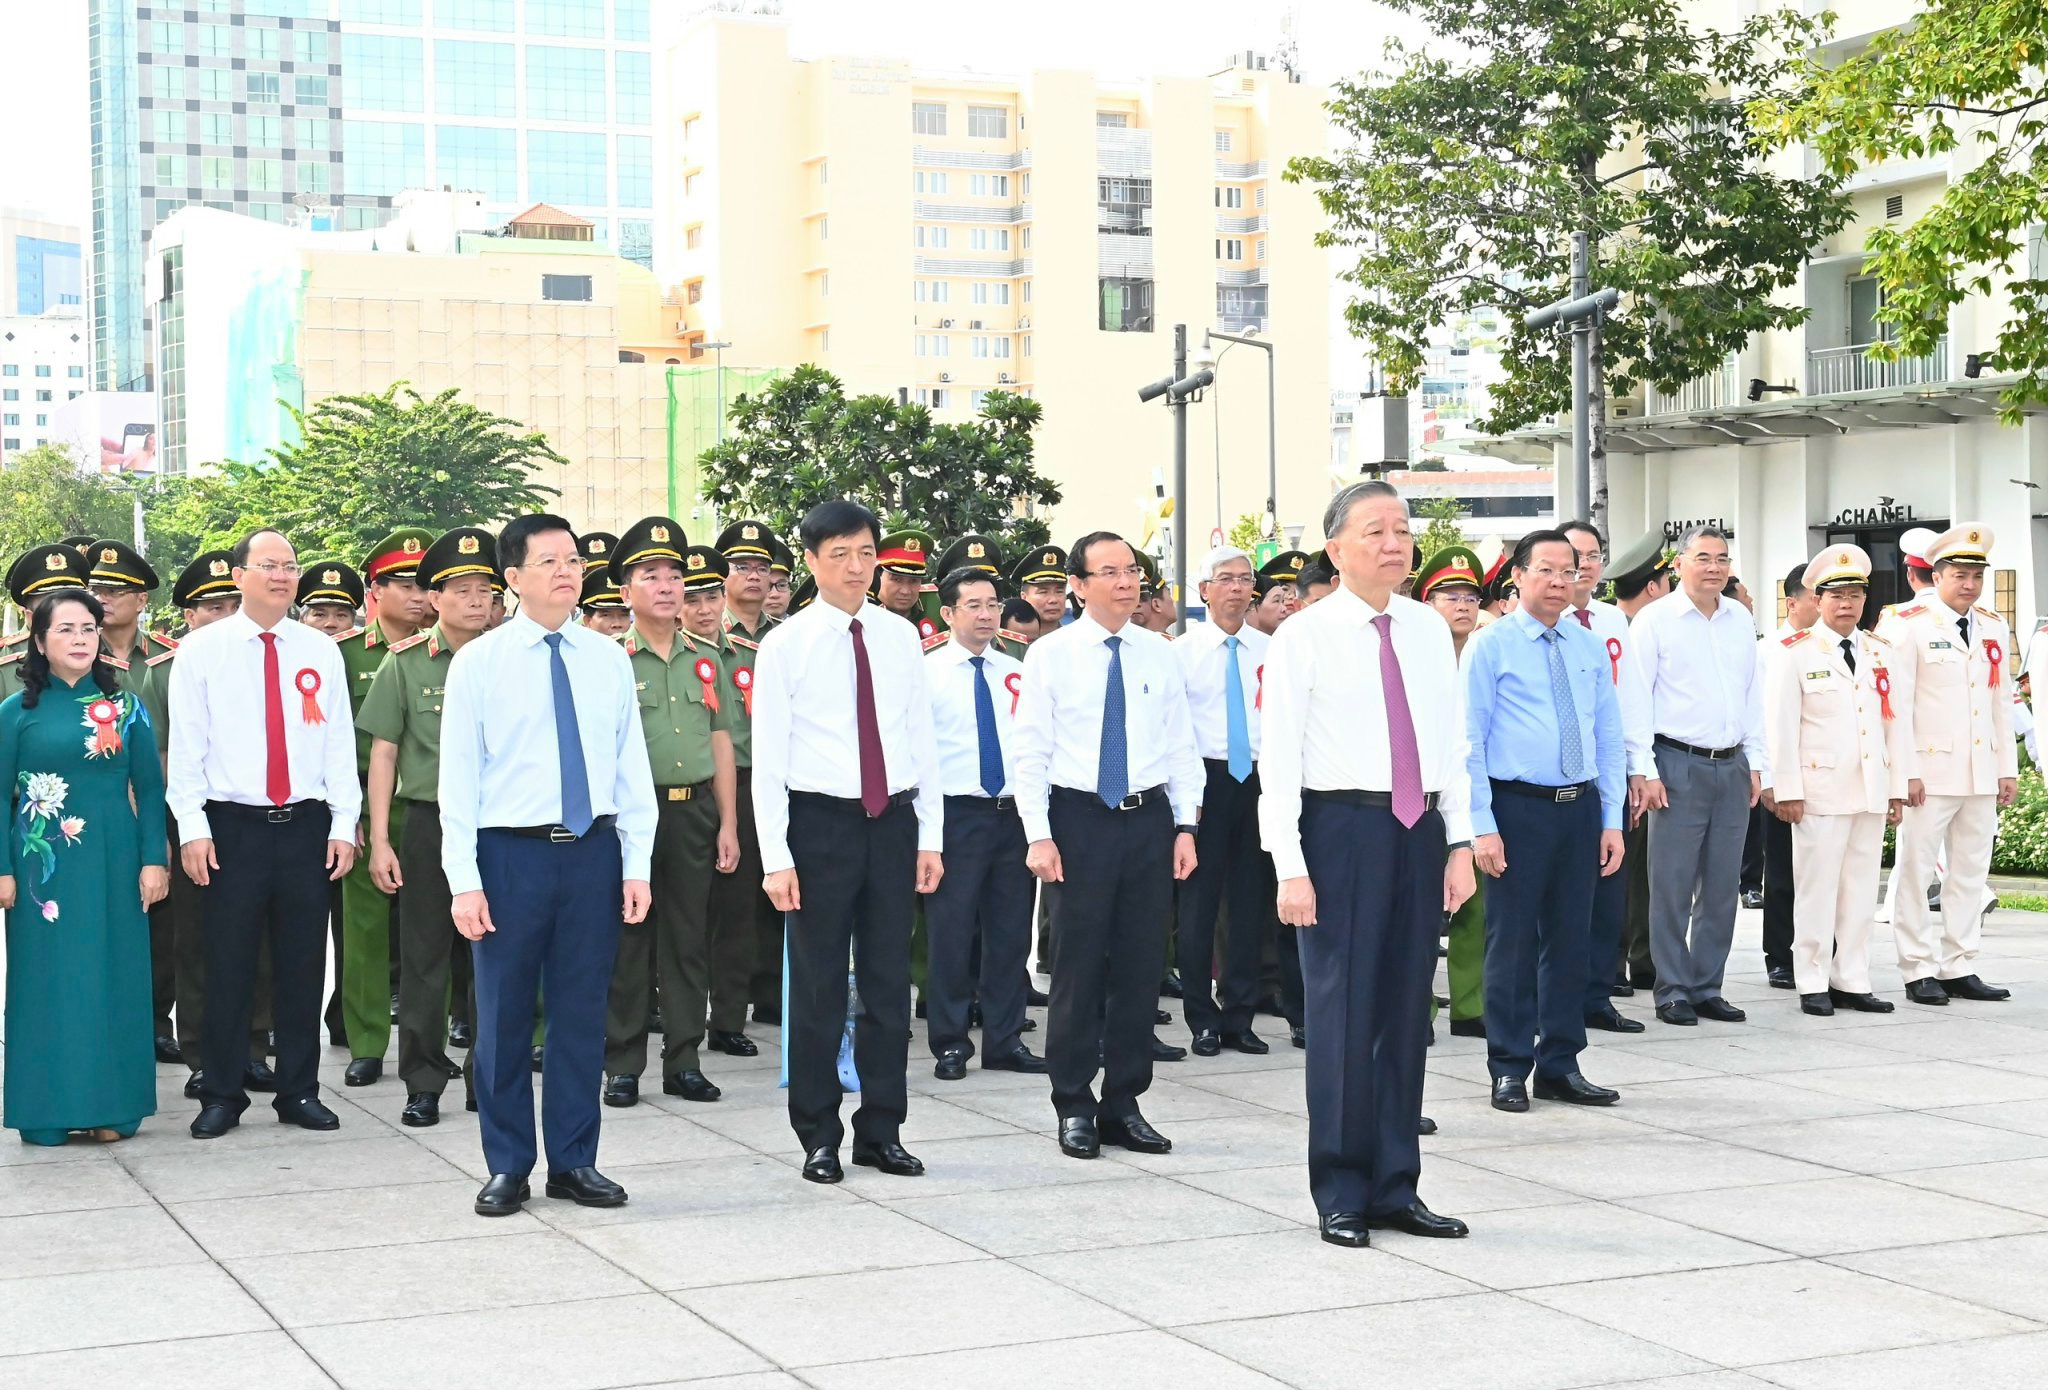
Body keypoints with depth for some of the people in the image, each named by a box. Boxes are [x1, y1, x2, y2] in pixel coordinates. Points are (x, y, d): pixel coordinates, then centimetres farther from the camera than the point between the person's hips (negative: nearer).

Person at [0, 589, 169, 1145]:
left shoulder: (125, 706, 5)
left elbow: (150, 788, 5)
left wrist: (153, 861, -3)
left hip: (112, 865, 1)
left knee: (113, 976, 3)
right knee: (48, 979, 1)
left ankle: (110, 1105, 10)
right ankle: (51, 1106, 8)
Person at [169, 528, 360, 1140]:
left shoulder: (321, 652, 7)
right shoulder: (201, 649, 0)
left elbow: (341, 742, 7)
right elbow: (185, 745, -1)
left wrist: (344, 825, 1)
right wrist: (192, 829, -7)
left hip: (306, 826, 2)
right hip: (232, 828, -2)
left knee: (303, 967, 8)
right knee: (228, 967, 2)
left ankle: (300, 1092, 18)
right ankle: (221, 1095, 13)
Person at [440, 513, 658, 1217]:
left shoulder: (609, 659, 7)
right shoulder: (479, 662, -2)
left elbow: (632, 769, 8)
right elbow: (458, 778, -3)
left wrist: (636, 866, 2)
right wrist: (464, 881, -9)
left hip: (593, 851, 3)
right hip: (511, 852, -3)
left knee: (583, 1013, 9)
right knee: (504, 1017, 5)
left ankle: (575, 1162, 21)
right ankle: (507, 1168, 18)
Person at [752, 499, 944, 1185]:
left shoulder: (901, 638, 7)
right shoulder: (785, 645, -4)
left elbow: (922, 741, 10)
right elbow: (768, 756, -5)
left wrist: (931, 837, 6)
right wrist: (776, 858, -10)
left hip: (893, 821, 3)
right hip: (821, 821, -3)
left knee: (890, 985, 9)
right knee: (818, 987, 3)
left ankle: (881, 1132, 21)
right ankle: (819, 1138, 16)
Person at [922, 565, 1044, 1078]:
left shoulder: (1017, 673, 10)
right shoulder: (927, 671, -4)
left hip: (1014, 814, 4)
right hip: (956, 815, -4)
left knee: (1011, 933, 8)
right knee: (952, 934, -1)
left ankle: (1005, 1042, 19)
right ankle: (950, 1045, 11)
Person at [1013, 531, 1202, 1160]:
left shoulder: (1159, 654, 7)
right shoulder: (1051, 654, -2)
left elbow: (1181, 746, 10)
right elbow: (1031, 751, -3)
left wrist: (1185, 826, 3)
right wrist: (1039, 835, -9)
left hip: (1149, 819, 3)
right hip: (1080, 819, -3)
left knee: (1141, 965, 7)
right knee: (1079, 965, 0)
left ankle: (1125, 1105, 17)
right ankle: (1074, 1108, 11)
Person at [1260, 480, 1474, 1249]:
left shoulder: (1430, 629, 11)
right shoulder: (1304, 636, -4)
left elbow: (1453, 743, 13)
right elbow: (1278, 758, -6)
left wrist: (1459, 843, 6)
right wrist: (1290, 867, -13)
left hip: (1420, 831, 5)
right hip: (1342, 829, -5)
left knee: (1407, 1013, 9)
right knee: (1343, 1013, -1)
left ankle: (1396, 1188, 20)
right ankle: (1341, 1195, 11)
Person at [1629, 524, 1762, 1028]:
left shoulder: (1740, 619, 12)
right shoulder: (1655, 619, -3)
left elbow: (1753, 694, 18)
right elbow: (1637, 698, -5)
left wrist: (1755, 763, 13)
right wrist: (1645, 771, -10)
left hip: (1732, 766, 5)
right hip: (1679, 764, -5)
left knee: (1722, 887, 8)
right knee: (1673, 886, -4)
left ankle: (1708, 988, 16)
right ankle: (1673, 991, 4)